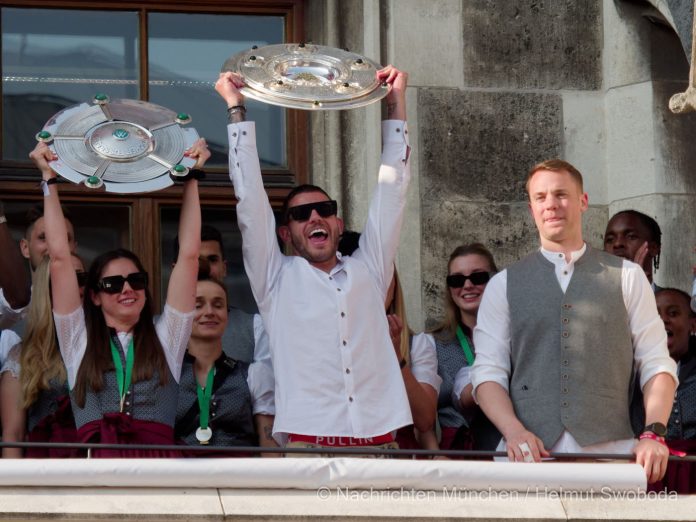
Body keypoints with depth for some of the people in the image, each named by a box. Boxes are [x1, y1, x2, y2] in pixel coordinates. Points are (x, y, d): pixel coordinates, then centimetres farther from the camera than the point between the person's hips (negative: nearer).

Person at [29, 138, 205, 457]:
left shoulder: (165, 339, 21)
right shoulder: (78, 341, 20)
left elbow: (189, 254, 19)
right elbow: (59, 257, 18)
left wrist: (190, 177, 19)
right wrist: (49, 178, 20)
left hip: (158, 456, 0)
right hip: (97, 460, 0)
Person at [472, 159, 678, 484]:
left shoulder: (627, 277, 12)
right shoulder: (503, 286, 14)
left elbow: (656, 364, 8)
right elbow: (488, 371, 6)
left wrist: (653, 433, -7)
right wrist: (514, 431, -12)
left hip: (610, 452, 0)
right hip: (528, 456, 0)